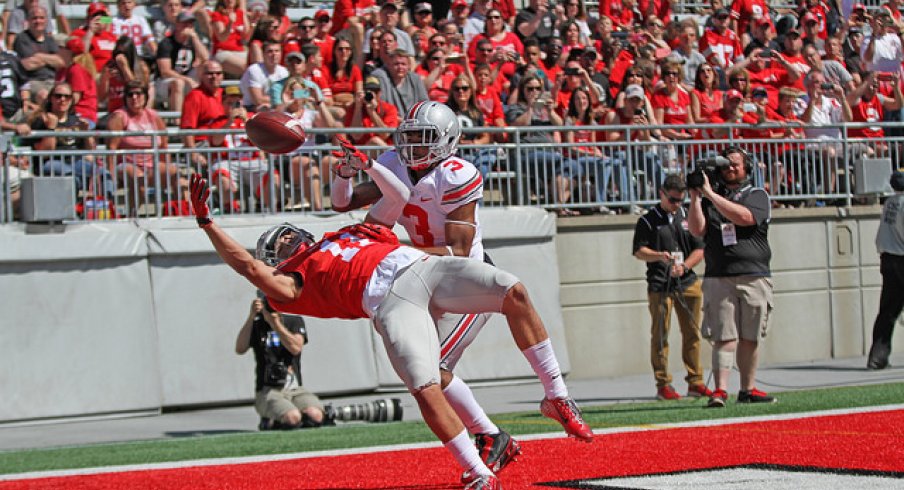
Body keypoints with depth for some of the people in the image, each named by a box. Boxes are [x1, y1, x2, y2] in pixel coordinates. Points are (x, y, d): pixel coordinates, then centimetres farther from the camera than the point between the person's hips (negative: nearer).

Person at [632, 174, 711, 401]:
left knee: (692, 333, 4)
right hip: (659, 286, -4)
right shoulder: (648, 220, 3)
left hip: (688, 282, 4)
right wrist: (659, 256, -19)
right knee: (660, 335, -3)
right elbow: (639, 251, 0)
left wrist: (684, 266, -5)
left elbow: (699, 250, 12)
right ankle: (663, 385, 1)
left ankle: (695, 382, 11)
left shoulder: (688, 217, 14)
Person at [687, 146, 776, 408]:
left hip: (754, 277, 0)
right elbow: (697, 230, 4)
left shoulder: (757, 195, 8)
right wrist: (696, 197, -6)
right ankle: (720, 390, -16)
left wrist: (710, 194, -12)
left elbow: (744, 217, -13)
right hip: (718, 278, 0)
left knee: (750, 337, 5)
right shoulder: (709, 196, 16)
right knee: (724, 336, -9)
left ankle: (747, 389, 14)